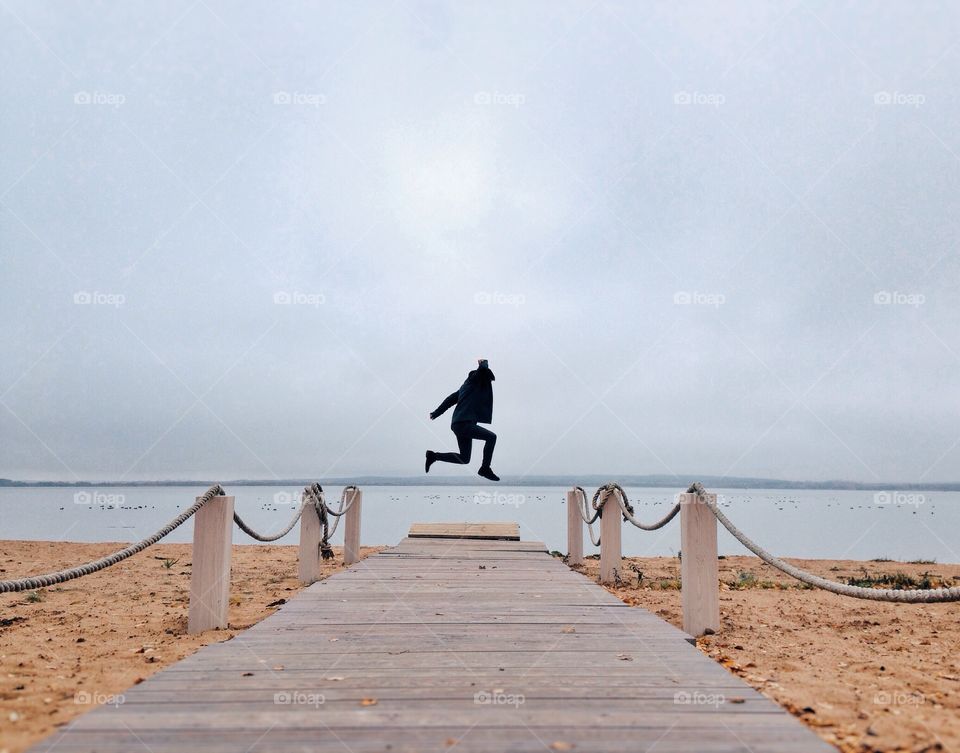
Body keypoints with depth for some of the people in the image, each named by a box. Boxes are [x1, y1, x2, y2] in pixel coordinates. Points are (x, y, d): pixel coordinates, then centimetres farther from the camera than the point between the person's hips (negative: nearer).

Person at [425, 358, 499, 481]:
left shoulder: (466, 386, 19)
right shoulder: (472, 382, -4)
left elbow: (450, 398, 24)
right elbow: (483, 369, -16)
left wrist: (436, 413, 30)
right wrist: (484, 363, 8)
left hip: (461, 424, 9)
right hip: (463, 423, -9)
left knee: (464, 459, 13)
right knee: (491, 437, -12)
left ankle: (434, 456, 16)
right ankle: (485, 469, -8)